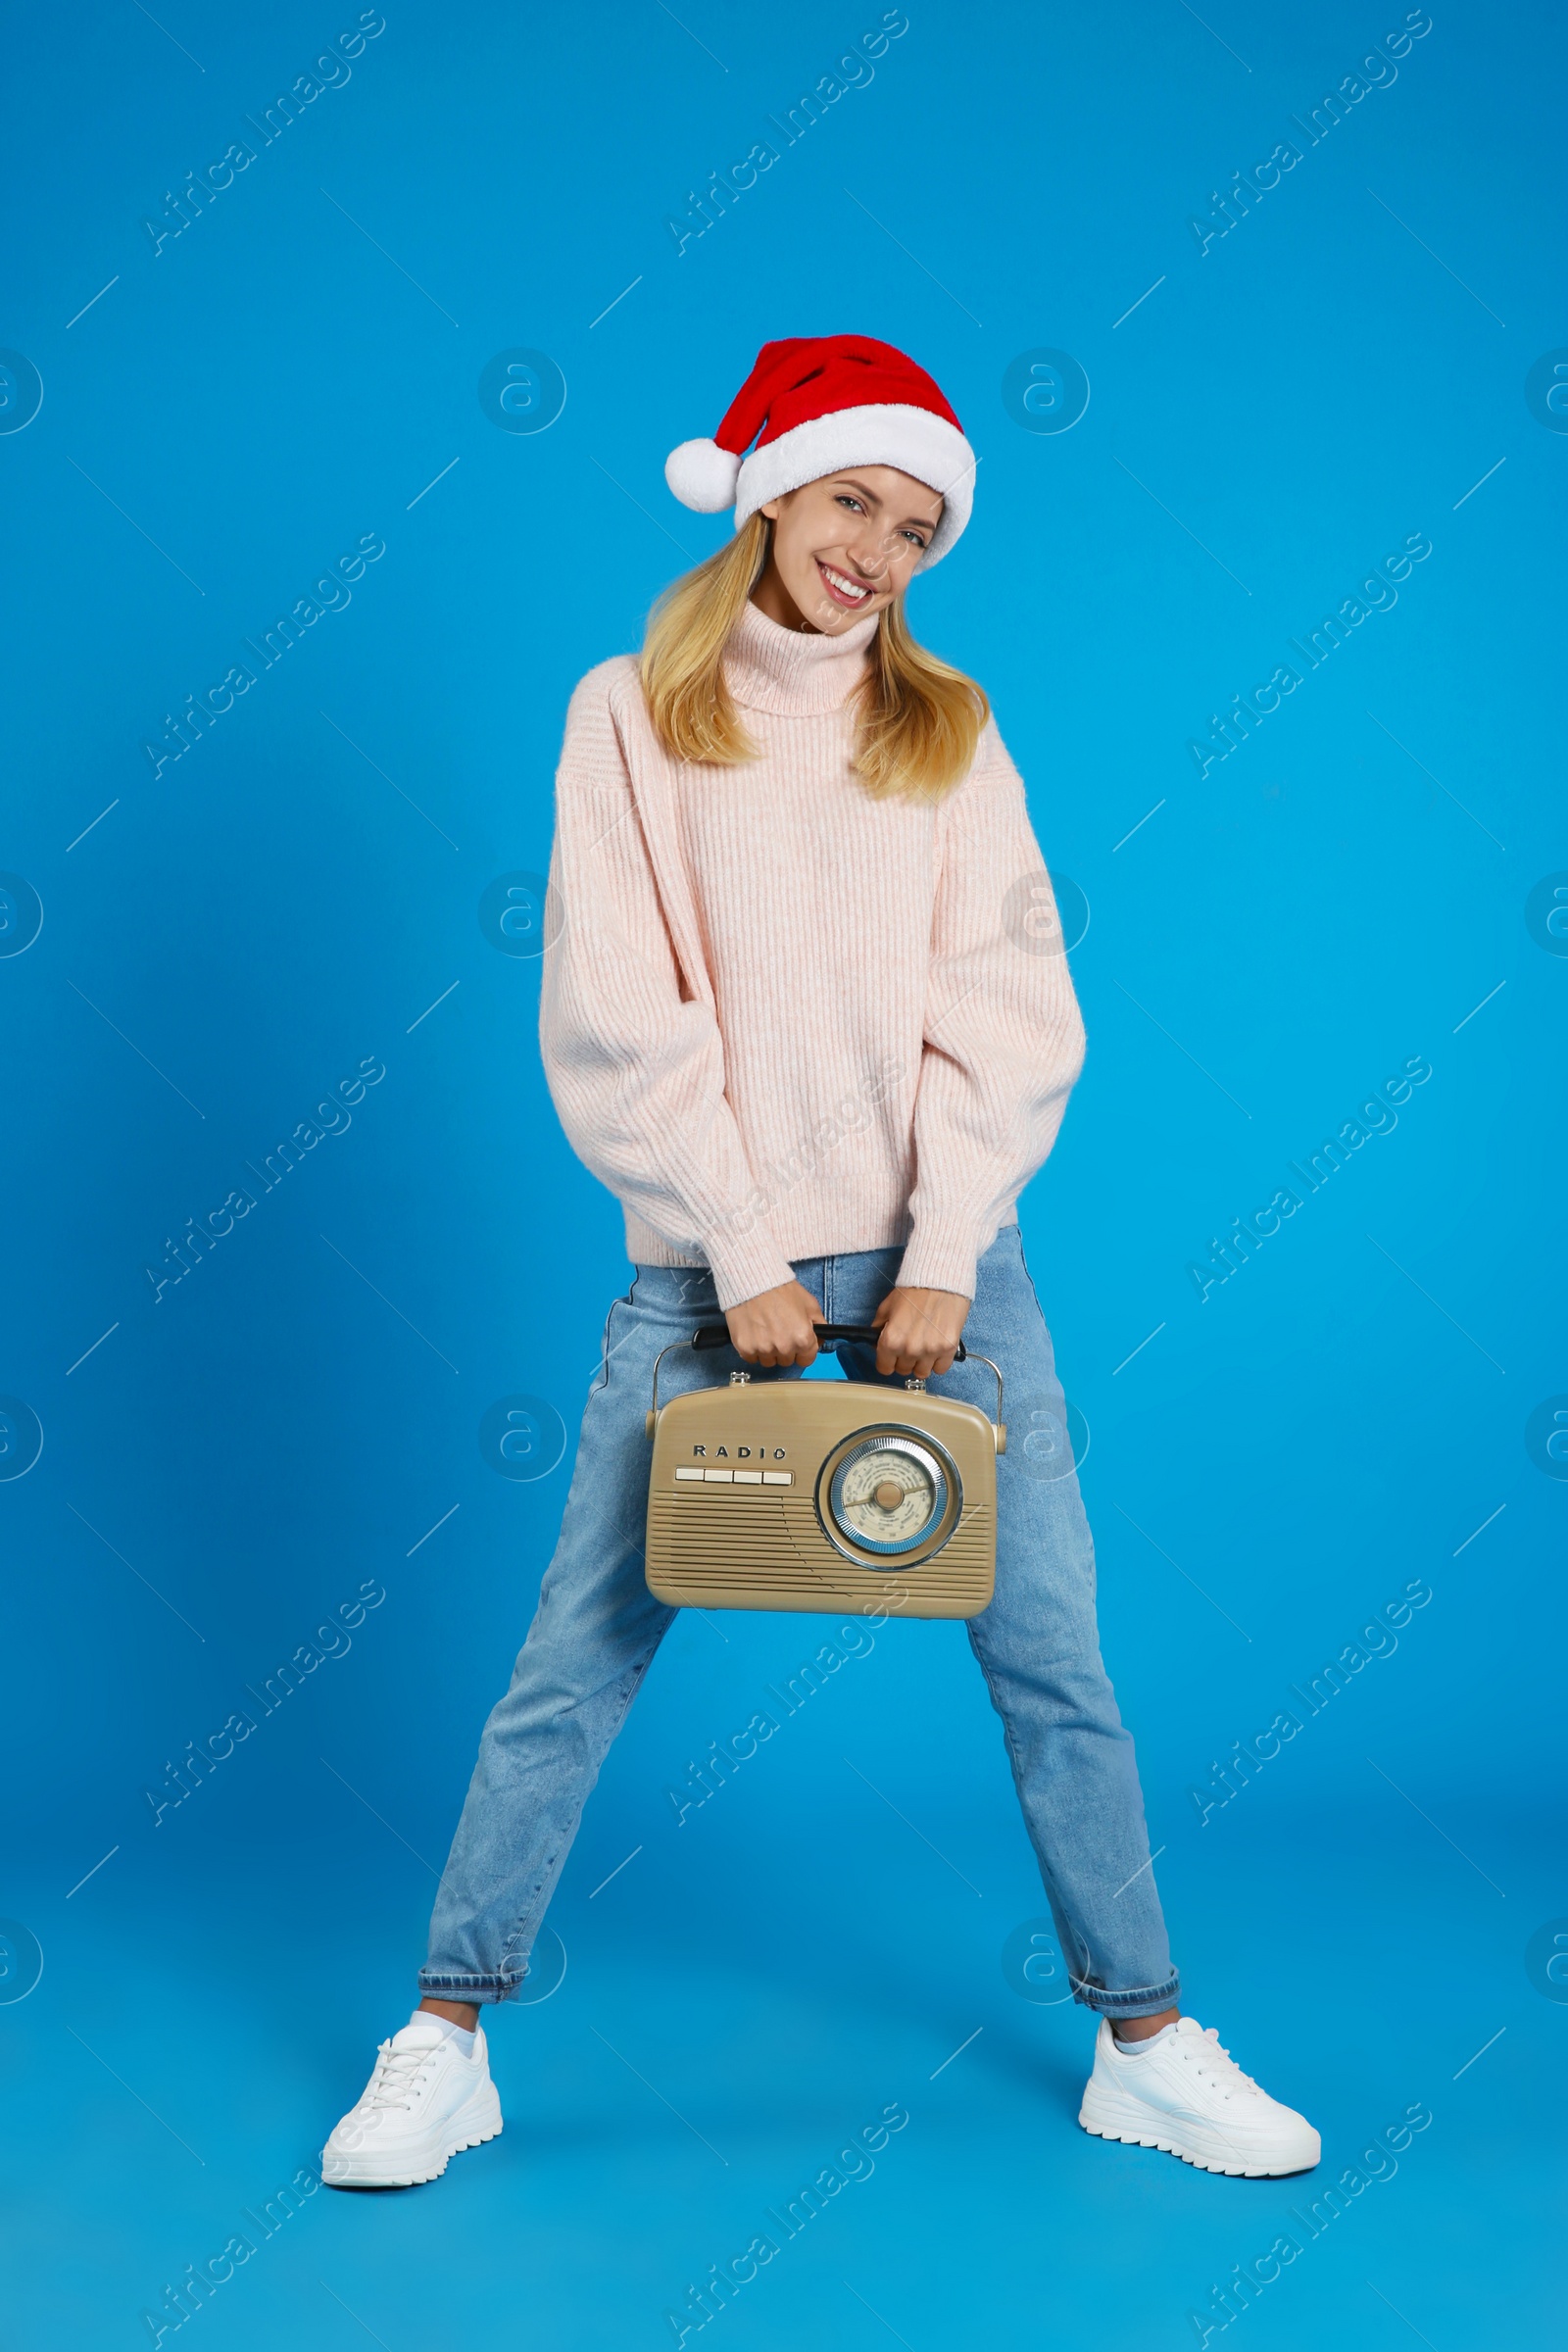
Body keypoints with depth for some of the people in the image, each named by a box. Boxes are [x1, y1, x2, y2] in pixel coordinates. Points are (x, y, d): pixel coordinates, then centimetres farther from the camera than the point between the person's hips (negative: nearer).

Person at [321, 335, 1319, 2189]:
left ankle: (1146, 2044, 19)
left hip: (940, 1255, 2)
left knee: (1052, 1660, 4)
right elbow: (616, 1020, -4)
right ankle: (445, 2041, 16)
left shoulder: (948, 728, 9)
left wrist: (943, 1260, -9)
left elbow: (1007, 1007, 2)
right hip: (707, 1263, -2)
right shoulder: (632, 713, 4)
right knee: (576, 1666, 1)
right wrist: (741, 1256, -10)